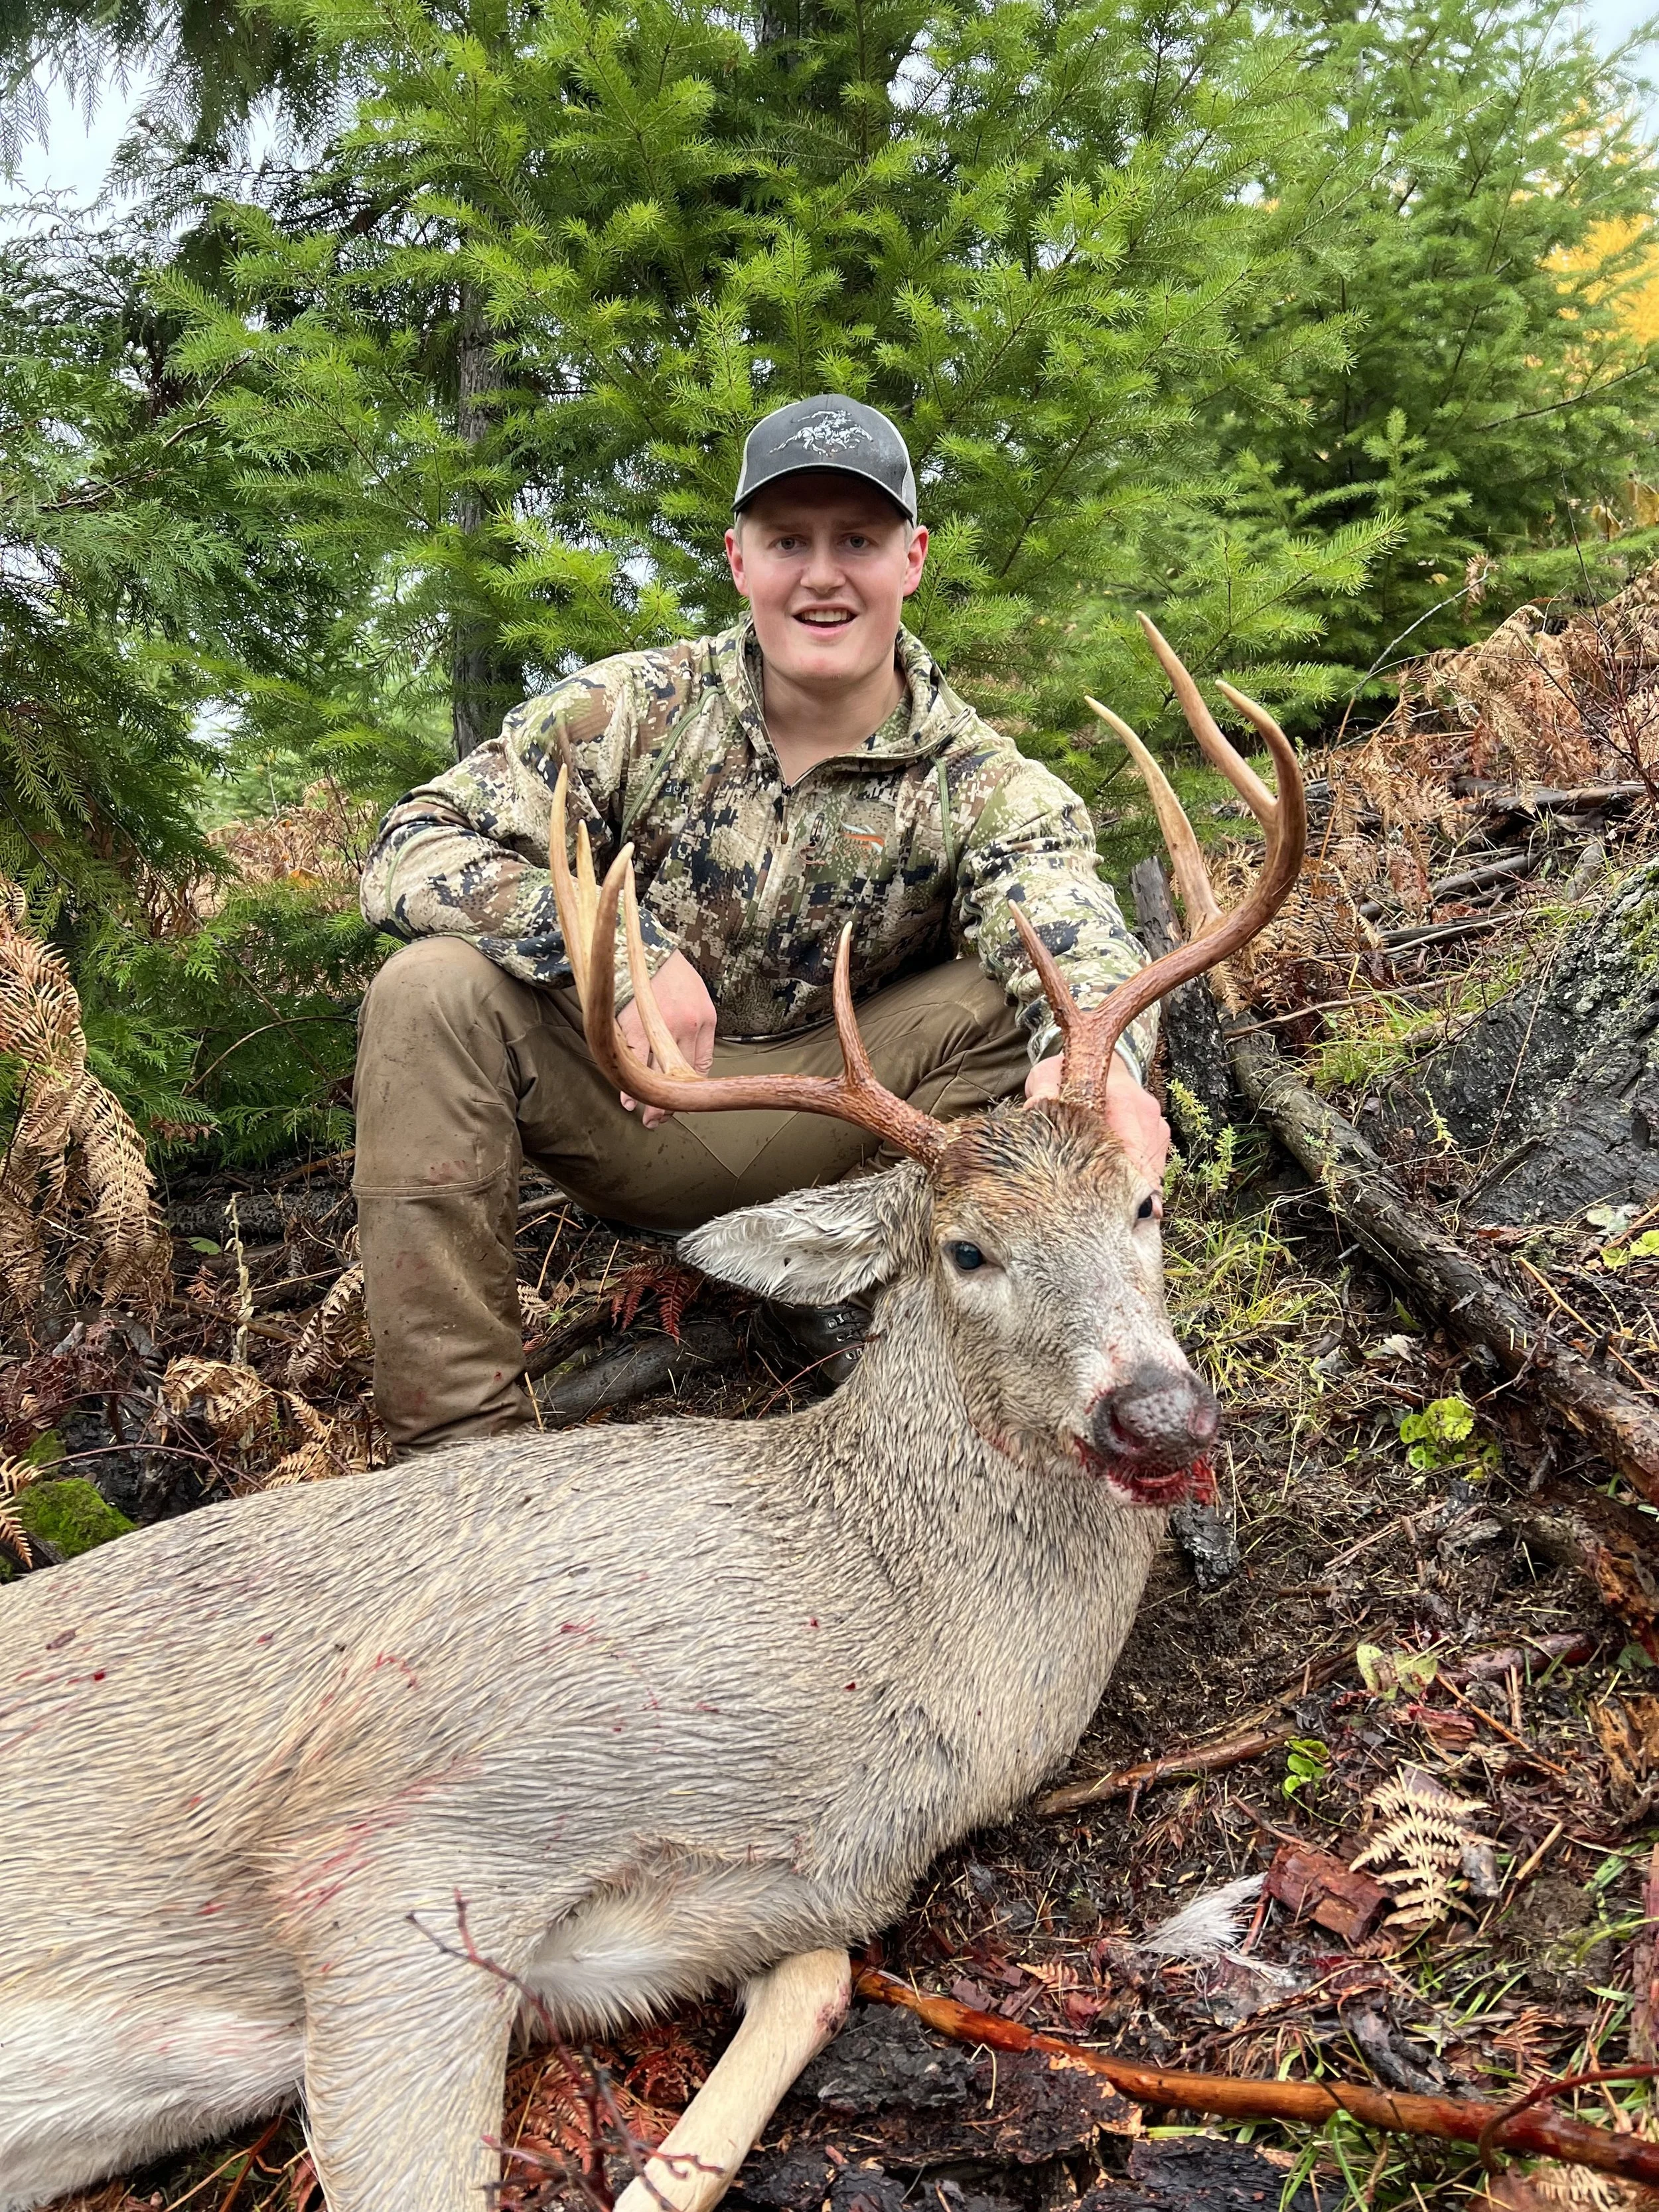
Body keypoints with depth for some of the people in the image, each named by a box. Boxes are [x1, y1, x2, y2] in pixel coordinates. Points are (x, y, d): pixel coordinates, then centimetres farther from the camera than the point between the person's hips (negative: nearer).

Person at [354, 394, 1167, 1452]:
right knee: (433, 991, -26)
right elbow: (411, 848, -14)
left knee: (1021, 999, -22)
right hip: (626, 1097, 1)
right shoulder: (632, 709, -8)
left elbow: (1078, 941, -29)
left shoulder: (980, 787, -9)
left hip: (830, 1127, 0)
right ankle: (461, 1433, -21)